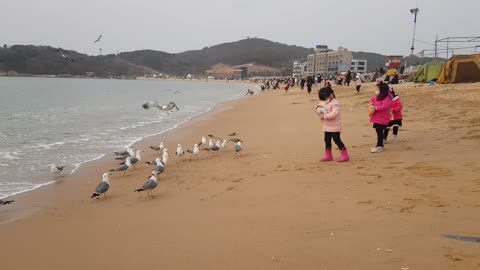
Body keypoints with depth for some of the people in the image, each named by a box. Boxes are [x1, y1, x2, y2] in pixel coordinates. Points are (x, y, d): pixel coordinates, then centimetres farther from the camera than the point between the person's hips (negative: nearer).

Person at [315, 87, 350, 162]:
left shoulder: (335, 103, -20)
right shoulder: (323, 102, 8)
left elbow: (334, 114, -30)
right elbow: (318, 106, 19)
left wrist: (324, 116, -26)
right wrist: (318, 108, -5)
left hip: (334, 127, -9)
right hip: (326, 126, 9)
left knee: (337, 140, -5)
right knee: (327, 140, 14)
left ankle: (345, 155, 5)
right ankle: (328, 155, 27)